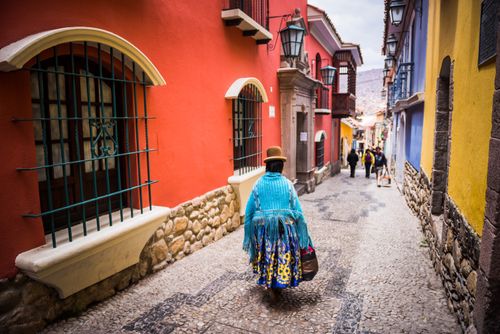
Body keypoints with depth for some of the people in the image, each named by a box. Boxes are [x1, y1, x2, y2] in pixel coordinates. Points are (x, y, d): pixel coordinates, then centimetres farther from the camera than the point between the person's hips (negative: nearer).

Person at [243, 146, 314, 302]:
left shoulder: (259, 184, -3)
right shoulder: (287, 184, -6)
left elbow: (249, 210, -1)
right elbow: (297, 210, -6)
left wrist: (249, 234, 9)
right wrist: (303, 235, 2)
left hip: (263, 228, 1)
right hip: (284, 228, -1)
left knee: (268, 257, 18)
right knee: (283, 256, 17)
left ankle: (271, 287, 20)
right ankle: (280, 285, 27)